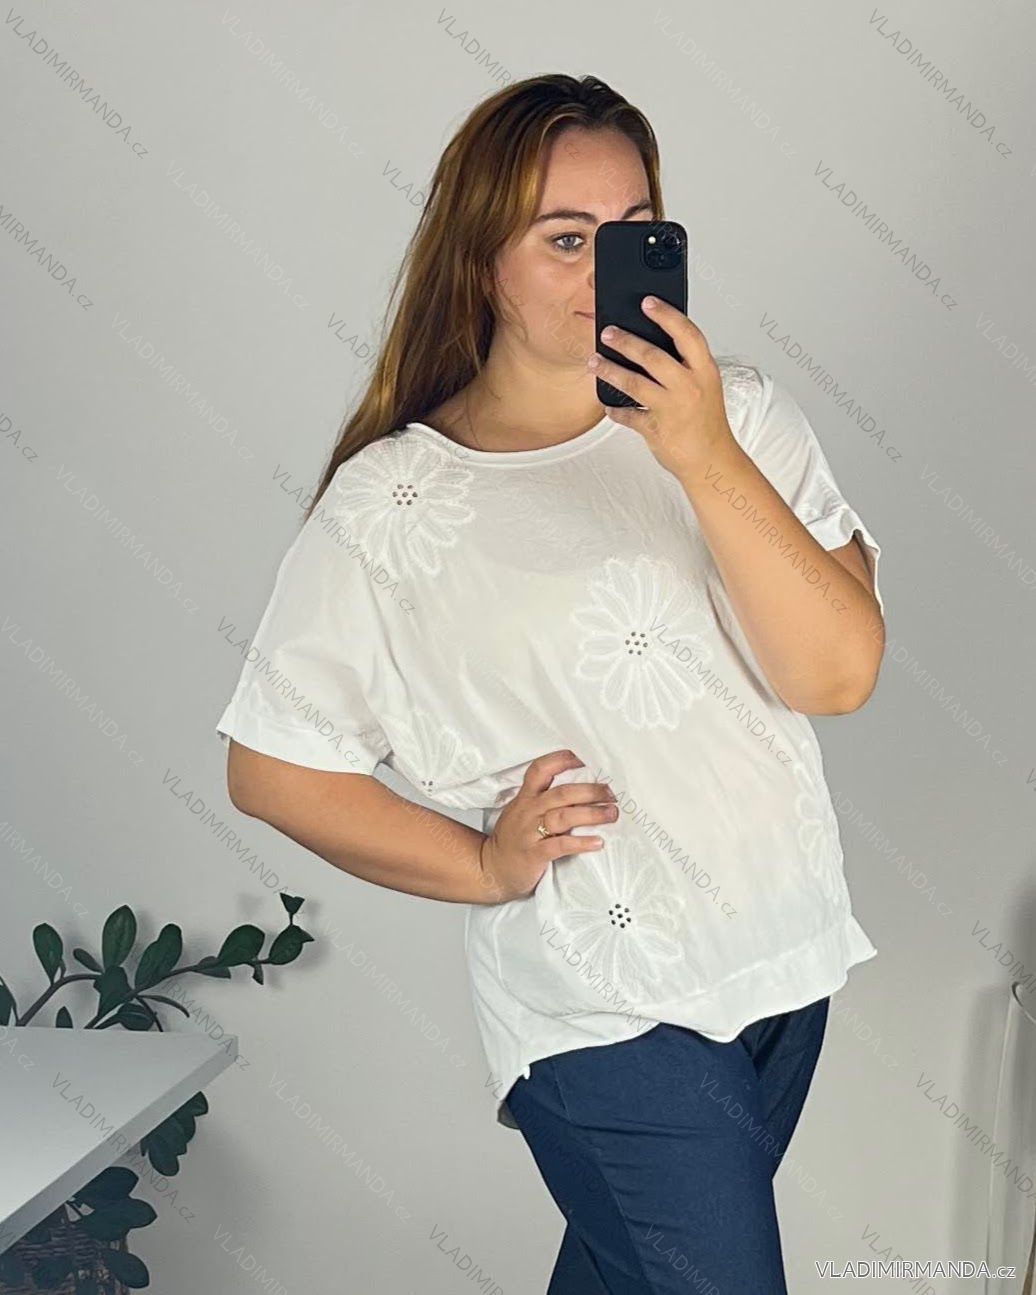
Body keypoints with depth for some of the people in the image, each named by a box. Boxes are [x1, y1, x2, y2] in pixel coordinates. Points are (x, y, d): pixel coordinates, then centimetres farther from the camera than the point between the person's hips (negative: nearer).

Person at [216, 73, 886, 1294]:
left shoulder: (738, 412, -6)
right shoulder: (388, 505, -12)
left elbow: (840, 674, -15)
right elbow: (271, 768, -5)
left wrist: (706, 460, -25)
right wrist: (486, 866, -10)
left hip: (786, 957, 5)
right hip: (605, 1013, -4)